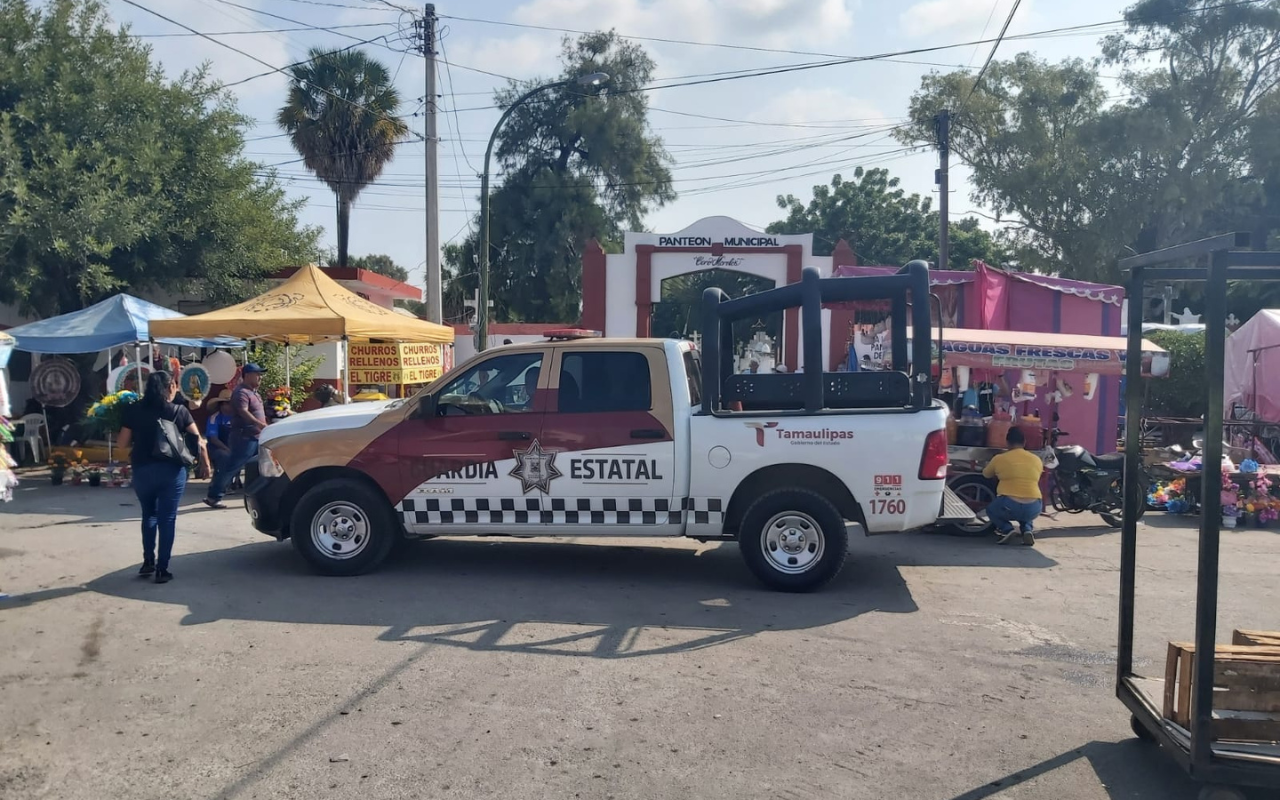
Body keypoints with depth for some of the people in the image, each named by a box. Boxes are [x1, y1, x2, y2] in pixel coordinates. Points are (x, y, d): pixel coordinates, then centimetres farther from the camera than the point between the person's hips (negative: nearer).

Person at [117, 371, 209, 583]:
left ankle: (148, 562, 20)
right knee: (167, 518, 5)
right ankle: (162, 569, 4)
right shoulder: (179, 411, -2)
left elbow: (123, 443, 2)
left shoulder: (133, 410, 1)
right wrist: (206, 465, 10)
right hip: (171, 470, -2)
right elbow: (198, 441, -1)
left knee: (149, 514, 22)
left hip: (142, 470, 2)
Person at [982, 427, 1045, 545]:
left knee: (991, 509, 30)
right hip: (1033, 510, 2)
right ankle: (1027, 529, 8)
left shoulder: (999, 459, 4)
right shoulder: (1037, 460, 11)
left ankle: (1006, 528, 2)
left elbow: (986, 474, 23)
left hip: (1009, 507, -2)